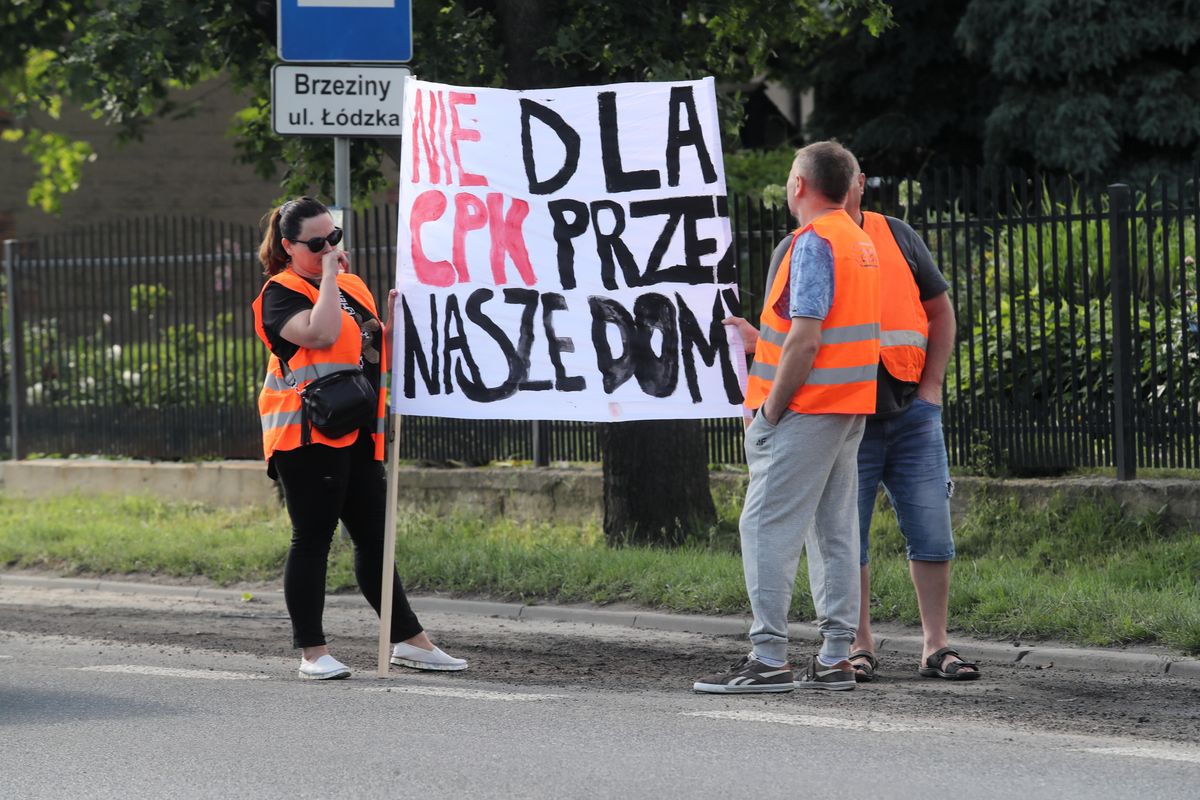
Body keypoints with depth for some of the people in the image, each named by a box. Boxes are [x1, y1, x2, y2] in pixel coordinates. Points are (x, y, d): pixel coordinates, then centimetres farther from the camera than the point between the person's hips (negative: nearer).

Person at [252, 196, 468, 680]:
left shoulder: (352, 286, 18)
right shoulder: (281, 294, -6)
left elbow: (377, 352, 24)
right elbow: (320, 335, -25)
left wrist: (394, 319, 5)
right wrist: (328, 275, -16)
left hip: (356, 435, 8)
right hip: (307, 435, -8)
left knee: (374, 538, 11)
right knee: (312, 539, -4)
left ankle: (410, 642, 14)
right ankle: (312, 653, -1)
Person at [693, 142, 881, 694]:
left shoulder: (814, 243, -14)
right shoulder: (860, 242, 17)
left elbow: (806, 338, -20)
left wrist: (771, 408, -15)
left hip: (806, 406, -10)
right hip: (849, 409, 10)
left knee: (767, 527, -8)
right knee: (834, 531, 10)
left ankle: (769, 658, -12)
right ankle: (835, 659, 9)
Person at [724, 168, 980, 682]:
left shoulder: (897, 237, 8)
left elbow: (940, 311, 14)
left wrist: (932, 384, 4)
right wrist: (757, 341, -23)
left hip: (911, 410, 2)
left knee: (931, 532, 0)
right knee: (846, 537, 0)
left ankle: (936, 646, 7)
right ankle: (859, 648, 9)